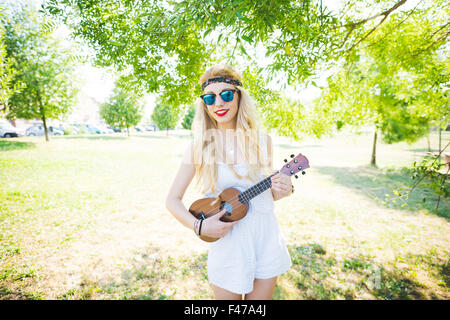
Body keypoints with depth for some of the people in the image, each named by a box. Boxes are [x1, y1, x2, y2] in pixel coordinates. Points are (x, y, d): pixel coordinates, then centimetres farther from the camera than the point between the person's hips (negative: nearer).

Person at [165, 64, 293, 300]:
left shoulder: (261, 141, -1)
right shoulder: (199, 146, -9)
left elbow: (268, 194, 9)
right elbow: (172, 200, -4)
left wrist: (284, 190, -12)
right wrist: (199, 226, -19)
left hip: (266, 239, 3)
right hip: (226, 243, -2)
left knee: (261, 296, 20)